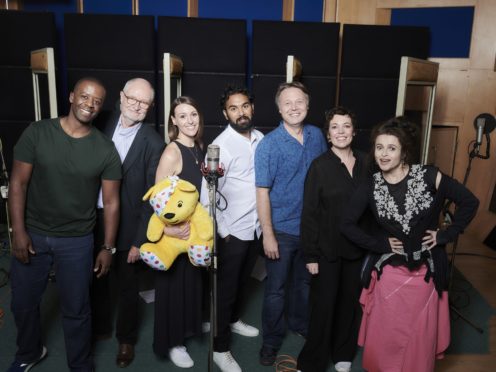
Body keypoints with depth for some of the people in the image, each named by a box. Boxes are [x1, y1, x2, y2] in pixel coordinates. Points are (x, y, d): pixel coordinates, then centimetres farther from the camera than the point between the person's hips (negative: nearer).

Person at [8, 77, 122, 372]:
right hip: (32, 234, 2)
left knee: (76, 310, 11)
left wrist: (108, 247, -5)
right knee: (23, 303, 19)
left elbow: (111, 201, -5)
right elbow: (18, 183, -5)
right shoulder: (37, 133, -8)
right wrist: (19, 231, -9)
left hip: (77, 241, -1)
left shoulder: (106, 150, -9)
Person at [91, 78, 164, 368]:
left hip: (128, 226, -4)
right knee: (96, 279, 22)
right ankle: (100, 326, 49)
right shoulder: (104, 125, -2)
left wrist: (140, 240, -13)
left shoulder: (153, 143, -14)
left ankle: (126, 338, 40)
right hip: (95, 219, 4)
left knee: (128, 287, 15)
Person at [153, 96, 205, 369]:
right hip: (174, 231, -7)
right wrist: (168, 229, -32)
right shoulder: (172, 153, -23)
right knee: (174, 285, 9)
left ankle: (187, 328, 47)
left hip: (195, 226, 8)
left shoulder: (199, 148, 1)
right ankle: (172, 343, 30)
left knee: (192, 281, 23)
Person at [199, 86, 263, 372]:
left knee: (243, 281, 24)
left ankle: (234, 320, 48)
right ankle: (221, 348, 24)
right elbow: (208, 195, -18)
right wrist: (223, 232, -14)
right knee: (226, 288, 8)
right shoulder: (221, 145, -17)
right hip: (233, 230, -6)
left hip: (257, 227, 6)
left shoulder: (261, 139, 2)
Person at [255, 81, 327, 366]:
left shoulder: (317, 136, -2)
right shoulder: (268, 145, -16)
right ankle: (272, 339, 31)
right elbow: (262, 193, -15)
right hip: (282, 229, -4)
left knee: (305, 281, 22)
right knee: (276, 288, 10)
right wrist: (268, 235, -16)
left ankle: (301, 324, 46)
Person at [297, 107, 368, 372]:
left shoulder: (365, 163, 2)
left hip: (358, 248, 4)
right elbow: (309, 213, -10)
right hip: (327, 250, -3)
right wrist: (310, 254, -11)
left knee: (350, 302, 15)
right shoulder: (319, 166, -10)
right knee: (323, 305, 5)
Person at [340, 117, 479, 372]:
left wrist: (446, 235, -4)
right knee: (384, 339, 10)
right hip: (389, 272, 1)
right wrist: (380, 244, -6)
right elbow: (347, 225, 1)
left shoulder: (429, 176, -10)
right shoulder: (370, 187, -5)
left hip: (426, 272, 0)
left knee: (420, 340, 13)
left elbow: (469, 202, -1)